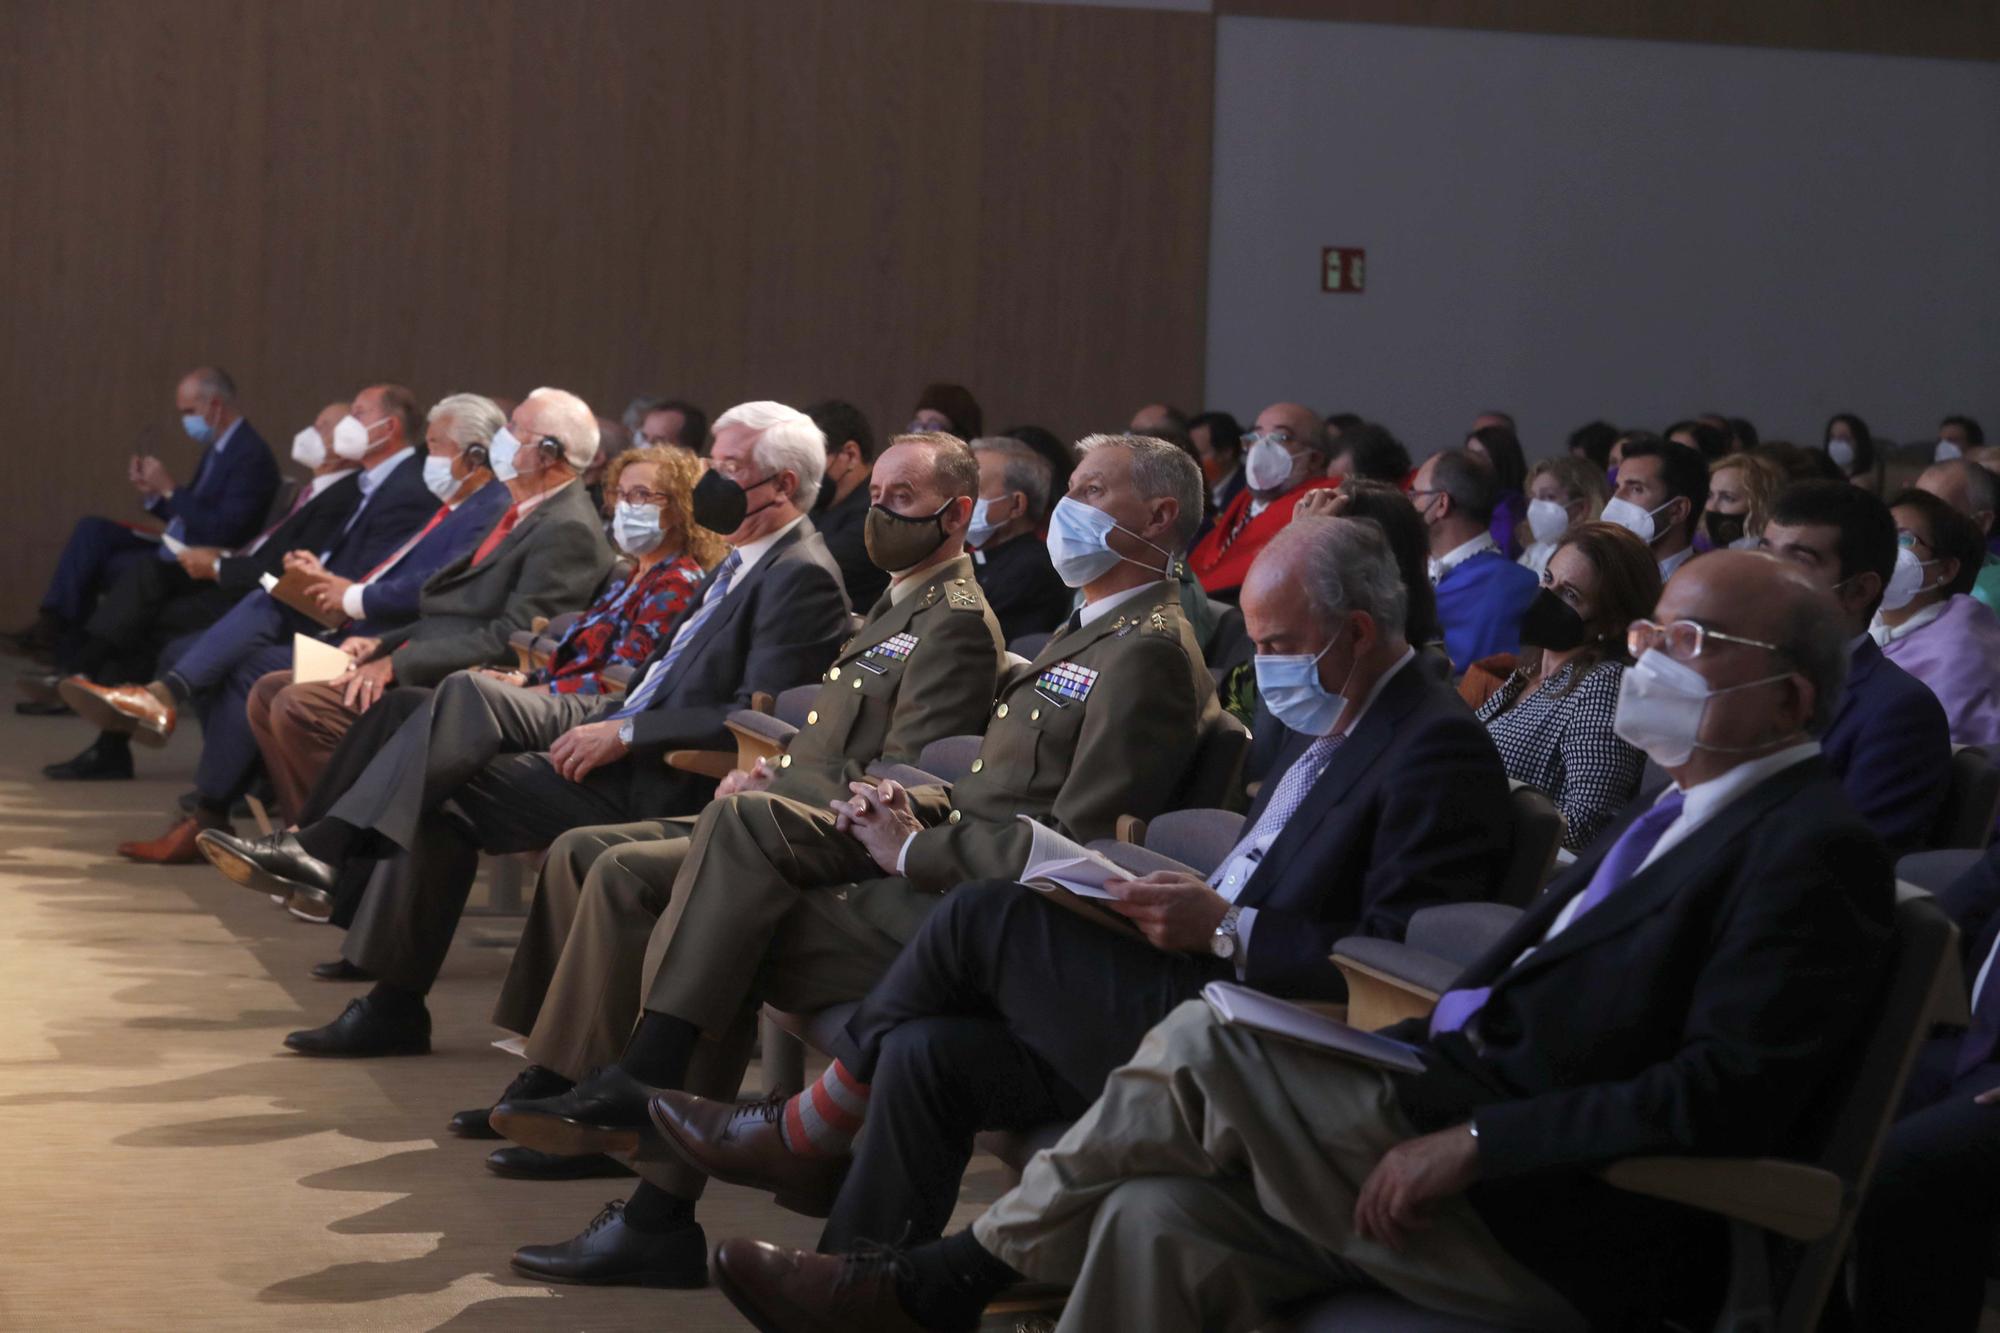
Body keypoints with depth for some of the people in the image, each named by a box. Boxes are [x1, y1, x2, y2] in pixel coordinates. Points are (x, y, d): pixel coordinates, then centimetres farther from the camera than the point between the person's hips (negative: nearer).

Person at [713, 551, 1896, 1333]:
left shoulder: (1816, 849, -11)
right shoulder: (1685, 813, 20)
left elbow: (1723, 1096, -22)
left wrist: (1472, 1143, -22)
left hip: (1575, 1236, -9)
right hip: (1483, 1152, 9)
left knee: (1202, 1049, -14)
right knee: (1163, 1220, -9)